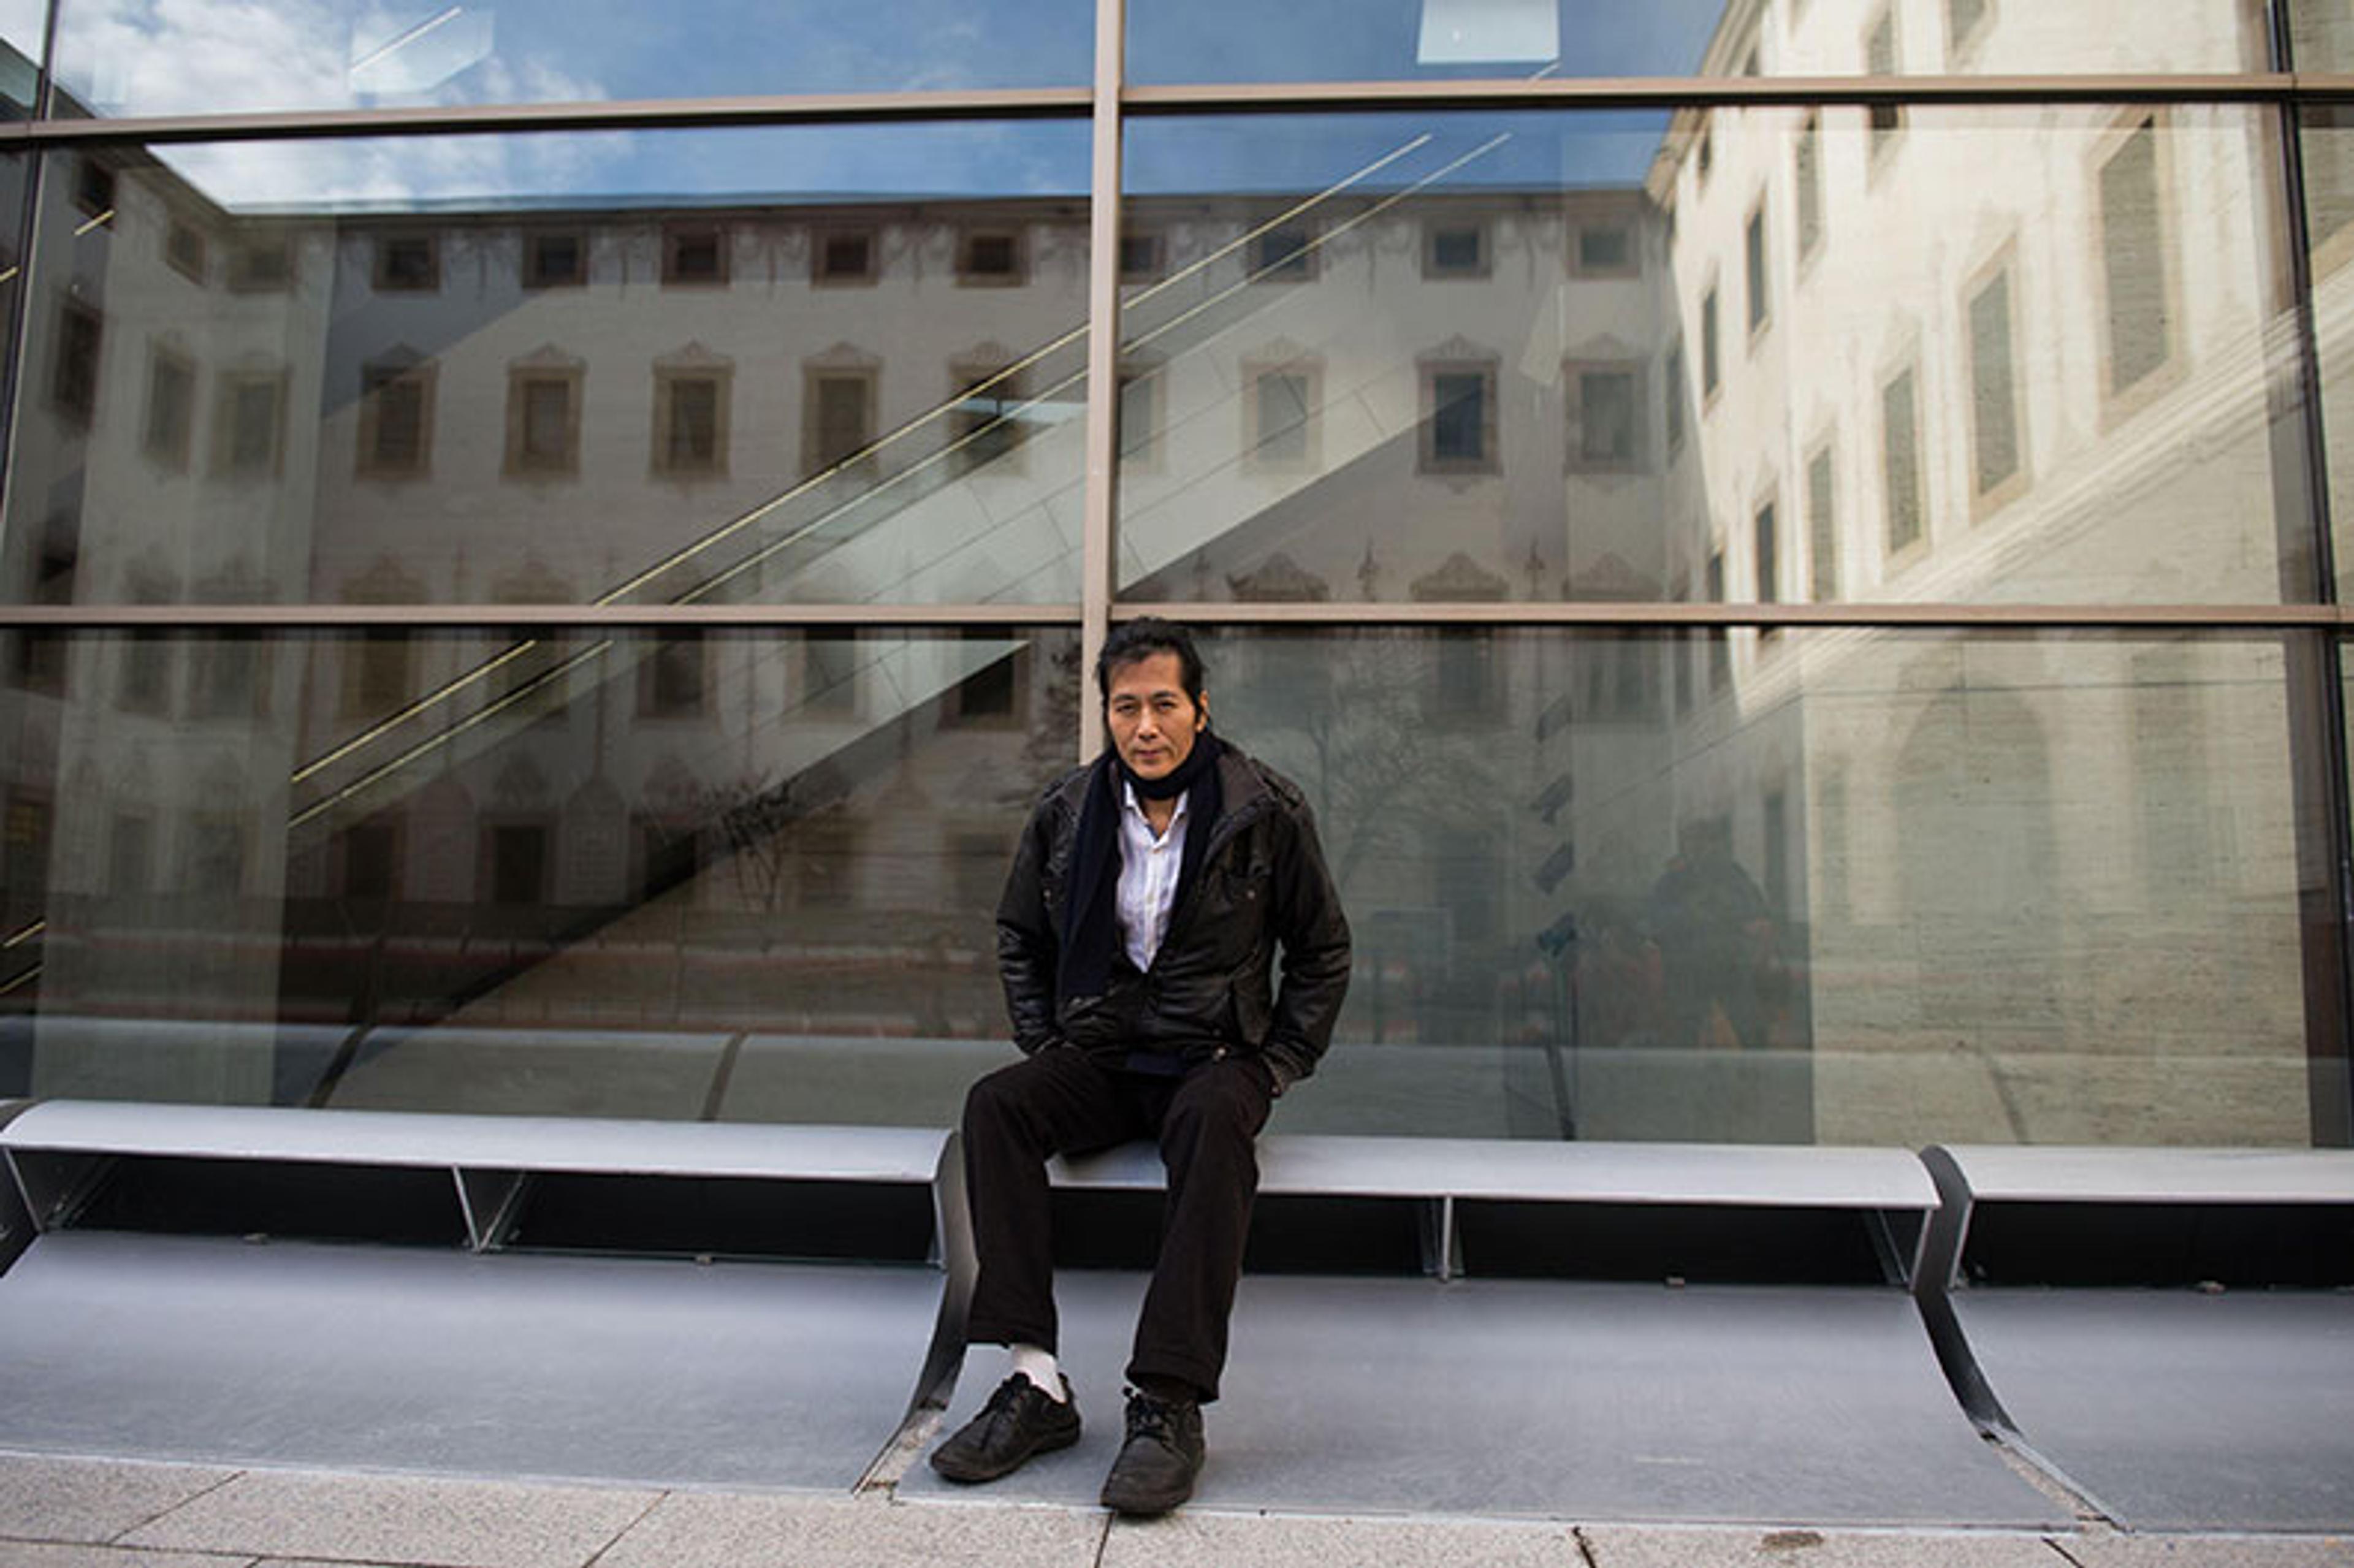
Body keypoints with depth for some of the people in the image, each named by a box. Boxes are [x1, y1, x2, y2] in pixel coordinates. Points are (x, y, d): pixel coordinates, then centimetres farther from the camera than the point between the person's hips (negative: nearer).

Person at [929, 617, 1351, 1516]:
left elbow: (1324, 952, 7)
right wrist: (1045, 1044, 6)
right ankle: (1035, 1384, -25)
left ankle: (1168, 1404, -35)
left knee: (1214, 1120, -37)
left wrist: (1275, 1065, -2)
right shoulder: (1067, 812, 4)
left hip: (1213, 1055, -3)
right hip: (1097, 1058, 3)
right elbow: (1019, 938, 20)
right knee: (995, 1105, -26)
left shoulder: (1267, 812, -3)